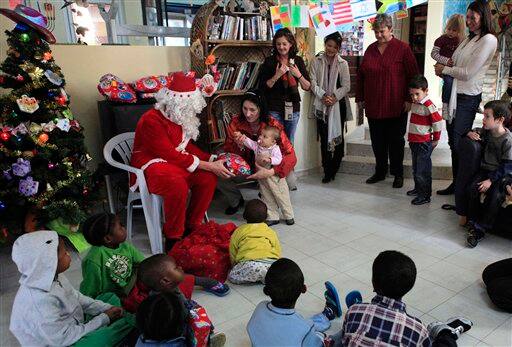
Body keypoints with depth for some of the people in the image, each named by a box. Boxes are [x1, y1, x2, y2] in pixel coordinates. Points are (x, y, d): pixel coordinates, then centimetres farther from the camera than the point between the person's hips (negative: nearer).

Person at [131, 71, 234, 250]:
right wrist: (208, 166, -25)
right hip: (150, 166, -8)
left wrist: (213, 160, -4)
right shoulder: (152, 120, -22)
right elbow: (171, 155, -25)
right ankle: (173, 238, -17)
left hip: (174, 161, 8)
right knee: (178, 184, -36)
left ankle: (191, 226, 1)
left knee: (208, 178, -13)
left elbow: (188, 146, 11)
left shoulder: (181, 118, 3)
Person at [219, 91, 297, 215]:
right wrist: (239, 146, -31)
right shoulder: (235, 122, -14)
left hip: (266, 168, -1)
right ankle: (236, 201, 10)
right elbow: (227, 151, -7)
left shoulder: (272, 124, -20)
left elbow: (290, 156, -25)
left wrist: (270, 172, -41)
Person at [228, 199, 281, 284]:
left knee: (231, 276, 17)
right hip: (271, 263, 2)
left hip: (249, 265, -2)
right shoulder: (271, 232, 23)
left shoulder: (239, 231, 19)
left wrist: (235, 265, 34)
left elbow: (232, 253, 18)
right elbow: (278, 253, 23)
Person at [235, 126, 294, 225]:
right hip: (263, 179, 4)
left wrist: (269, 159, -39)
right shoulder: (257, 146, -1)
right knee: (268, 199, 11)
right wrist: (242, 137, -27)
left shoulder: (275, 149, -14)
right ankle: (273, 218, 23)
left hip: (275, 178, -4)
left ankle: (289, 216, 23)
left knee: (282, 197, 7)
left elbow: (278, 159, -25)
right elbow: (249, 142, -11)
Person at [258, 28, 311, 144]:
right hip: (274, 109, -2)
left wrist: (298, 75, -11)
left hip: (293, 108, 3)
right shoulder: (269, 61, 0)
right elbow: (263, 87, -6)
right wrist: (277, 76, -17)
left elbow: (307, 87, 5)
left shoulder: (298, 61, 6)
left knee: (289, 143, 10)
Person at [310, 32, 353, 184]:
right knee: (324, 138, 0)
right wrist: (323, 95, -16)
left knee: (338, 137, 1)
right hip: (321, 105, 0)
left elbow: (346, 86, 0)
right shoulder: (316, 62, 6)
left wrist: (334, 96, -16)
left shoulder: (343, 64, 5)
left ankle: (332, 170, 15)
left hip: (338, 104, 0)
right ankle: (328, 172, 7)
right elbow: (313, 83, -1)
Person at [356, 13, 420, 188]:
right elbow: (360, 74, 15)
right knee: (377, 141, 10)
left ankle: (398, 174, 18)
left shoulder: (402, 48, -3)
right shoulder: (370, 49, 10)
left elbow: (413, 74, -4)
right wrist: (359, 98, 13)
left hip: (396, 106, -4)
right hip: (373, 106, 4)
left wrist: (409, 99, -8)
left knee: (396, 141, 6)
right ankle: (380, 172, 25)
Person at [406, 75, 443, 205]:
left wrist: (435, 139, -8)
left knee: (422, 171, -2)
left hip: (424, 143, -9)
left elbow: (438, 122, -18)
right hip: (414, 141, 9)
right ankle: (418, 188, 36)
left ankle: (425, 196, 8)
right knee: (415, 169, 20)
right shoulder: (414, 104, 8)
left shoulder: (428, 105, -18)